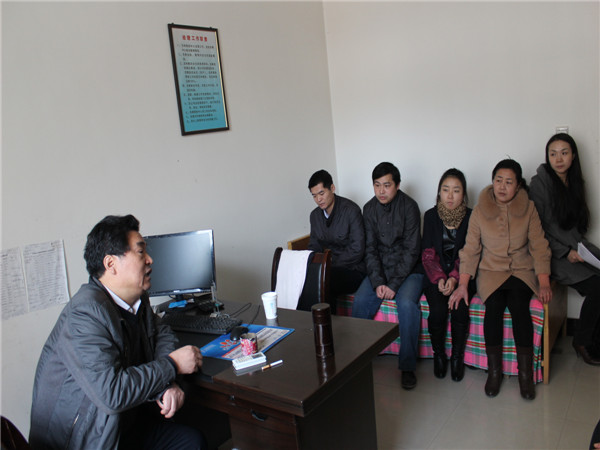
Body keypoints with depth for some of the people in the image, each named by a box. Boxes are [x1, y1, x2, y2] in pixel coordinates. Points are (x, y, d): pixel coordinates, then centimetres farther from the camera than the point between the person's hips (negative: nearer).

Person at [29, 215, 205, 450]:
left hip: (126, 425, 8)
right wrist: (171, 365, -18)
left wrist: (166, 383, -6)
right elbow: (111, 393, -32)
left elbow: (162, 335, 15)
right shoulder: (86, 313, -25)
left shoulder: (138, 300, 1)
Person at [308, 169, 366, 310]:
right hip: (328, 268, 6)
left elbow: (357, 250, -16)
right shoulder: (315, 215, 9)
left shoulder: (351, 210, -12)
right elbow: (314, 247, 17)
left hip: (352, 270, -6)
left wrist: (330, 265, -19)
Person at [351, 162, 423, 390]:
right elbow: (370, 249, 0)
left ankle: (408, 366, -14)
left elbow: (412, 250, -14)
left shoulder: (409, 206, -11)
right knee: (361, 300, -20)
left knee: (407, 303, -30)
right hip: (380, 268, 4)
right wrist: (378, 282, -14)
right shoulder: (369, 209, 1)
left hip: (408, 269, -3)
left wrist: (394, 284, -20)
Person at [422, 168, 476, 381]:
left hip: (462, 276, 0)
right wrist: (440, 278, -15)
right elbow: (428, 254, 0)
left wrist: (455, 278, -18)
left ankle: (457, 356, -2)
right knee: (438, 310, -25)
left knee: (460, 308, -27)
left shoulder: (470, 217, 0)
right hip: (436, 276, 1)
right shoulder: (431, 216, 2)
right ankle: (438, 354, 2)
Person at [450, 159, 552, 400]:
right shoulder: (479, 211, -1)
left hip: (522, 271, 0)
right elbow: (470, 249, -1)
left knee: (518, 302, -29)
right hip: (491, 271, 0)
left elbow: (539, 247, 0)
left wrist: (544, 282, -11)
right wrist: (463, 284, -8)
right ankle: (494, 371, -15)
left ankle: (525, 373, -19)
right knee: (494, 304, -28)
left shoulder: (529, 209, 1)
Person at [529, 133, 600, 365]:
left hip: (575, 249, 7)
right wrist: (565, 252, -15)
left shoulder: (574, 183, 14)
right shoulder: (540, 182, -7)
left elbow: (576, 227, 19)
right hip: (554, 254, -7)